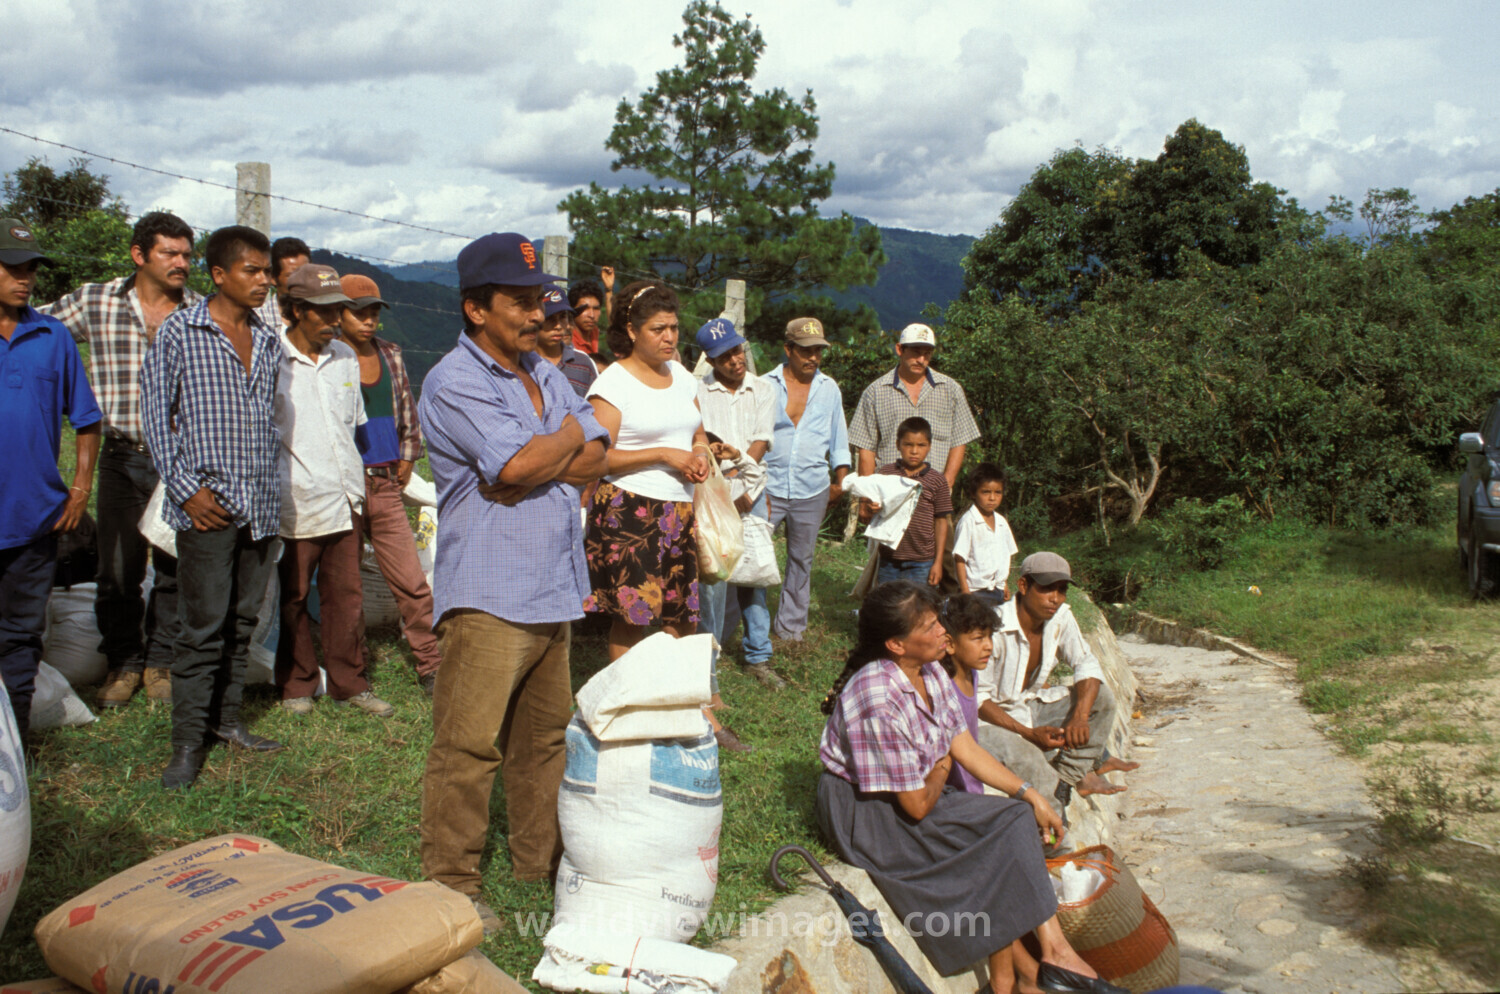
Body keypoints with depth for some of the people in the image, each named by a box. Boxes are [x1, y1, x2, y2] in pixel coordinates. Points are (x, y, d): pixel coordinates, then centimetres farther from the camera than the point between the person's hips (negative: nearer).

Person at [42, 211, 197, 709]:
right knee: (117, 570, 7)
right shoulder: (94, 302, 1)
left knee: (177, 569, 6)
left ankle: (161, 661, 24)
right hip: (122, 457, 0)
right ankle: (123, 661, 25)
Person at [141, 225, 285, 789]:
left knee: (242, 621, 12)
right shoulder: (179, 332, -3)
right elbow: (156, 414, -3)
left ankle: (227, 718, 24)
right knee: (202, 627, -4)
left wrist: (271, 487, 14)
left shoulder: (269, 339, 11)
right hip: (208, 505, -5)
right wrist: (187, 489, -10)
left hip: (261, 505, 5)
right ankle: (188, 741, 6)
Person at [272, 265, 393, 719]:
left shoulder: (346, 358, 12)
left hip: (345, 499, 5)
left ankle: (349, 683, 18)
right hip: (297, 505, -5)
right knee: (293, 599, 6)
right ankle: (296, 685, 20)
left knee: (347, 595, 7)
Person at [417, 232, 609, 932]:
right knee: (469, 743, -4)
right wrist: (568, 437, -1)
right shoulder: (455, 382, -10)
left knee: (545, 734, 16)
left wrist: (535, 467, -9)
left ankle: (541, 859, 29)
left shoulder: (544, 373, 16)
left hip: (552, 586, 8)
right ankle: (451, 885, 7)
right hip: (488, 592, -8)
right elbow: (519, 463, -21)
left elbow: (594, 458, 8)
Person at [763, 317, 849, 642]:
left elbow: (839, 439, 16)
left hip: (812, 491, 3)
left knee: (801, 559, 10)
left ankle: (790, 625, 22)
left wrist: (841, 480, 7)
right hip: (769, 488, -2)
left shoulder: (829, 389, 9)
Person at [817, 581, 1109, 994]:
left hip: (913, 794, 8)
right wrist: (940, 771, -2)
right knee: (1000, 840, -17)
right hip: (867, 812, -8)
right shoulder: (879, 701, -29)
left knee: (1018, 815, -9)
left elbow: (966, 750, 3)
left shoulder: (932, 674, -2)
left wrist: (1030, 794, -3)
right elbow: (917, 805, -23)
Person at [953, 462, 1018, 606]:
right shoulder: (968, 521, -10)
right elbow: (959, 559, -12)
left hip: (997, 590, 7)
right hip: (976, 591, -6)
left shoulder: (1002, 522, 11)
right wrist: (965, 592, -15)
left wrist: (1004, 585, 16)